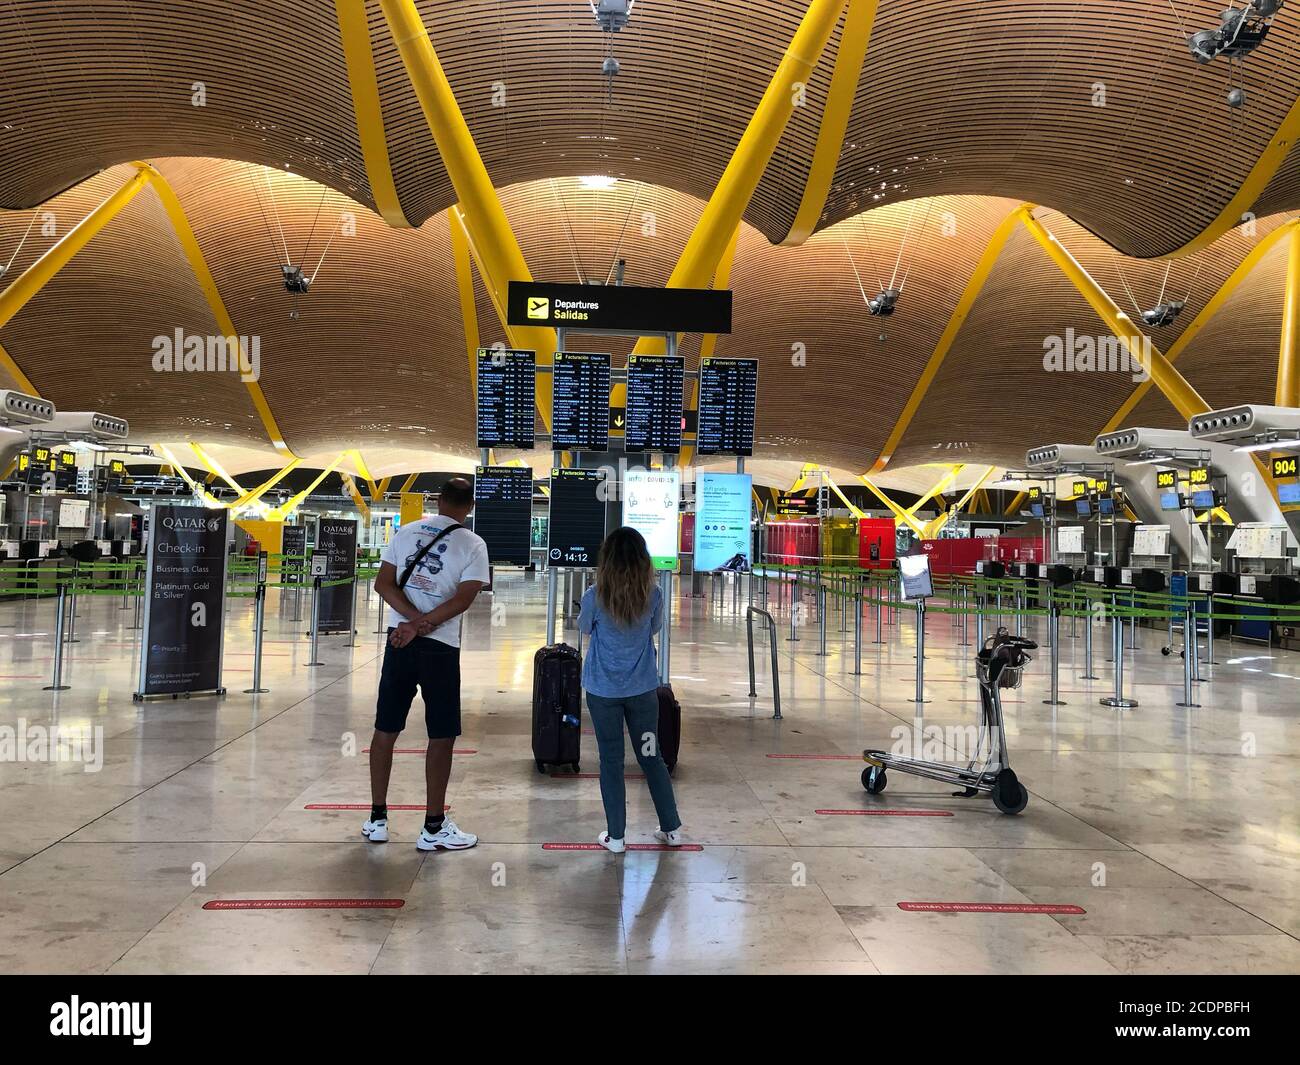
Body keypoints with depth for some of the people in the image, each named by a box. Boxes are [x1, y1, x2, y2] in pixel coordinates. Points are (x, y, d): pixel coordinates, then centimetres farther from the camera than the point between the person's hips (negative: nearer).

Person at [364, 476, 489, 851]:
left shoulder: (405, 532, 7)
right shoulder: (473, 544, -4)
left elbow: (384, 584, 0)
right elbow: (463, 599, -14)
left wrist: (417, 620, -8)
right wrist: (421, 626, -13)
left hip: (399, 641, 4)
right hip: (440, 648, -4)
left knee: (385, 730, 12)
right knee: (441, 736, 4)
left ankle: (376, 819, 20)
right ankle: (434, 827, 8)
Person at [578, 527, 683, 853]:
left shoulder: (595, 597, -15)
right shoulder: (653, 595, -9)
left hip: (603, 690, -2)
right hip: (642, 688, 2)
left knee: (611, 759, 8)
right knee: (651, 756, 15)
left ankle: (615, 836, 14)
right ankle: (672, 828, 24)